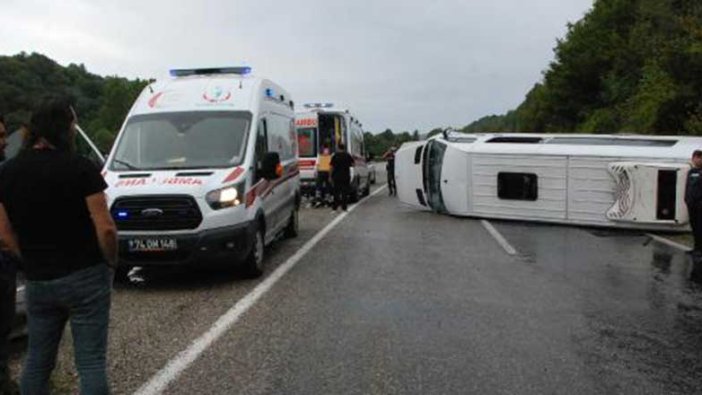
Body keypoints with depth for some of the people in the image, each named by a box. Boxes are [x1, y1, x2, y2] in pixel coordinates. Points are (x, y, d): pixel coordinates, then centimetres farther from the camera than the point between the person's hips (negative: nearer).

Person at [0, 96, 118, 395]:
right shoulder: (79, 167, -14)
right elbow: (105, 228, -16)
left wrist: (34, 263, 15)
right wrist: (110, 261, 0)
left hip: (37, 281, 5)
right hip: (85, 277, -5)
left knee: (37, 360, 18)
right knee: (91, 362, 2)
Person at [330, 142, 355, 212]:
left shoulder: (335, 156, -2)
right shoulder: (348, 155, -1)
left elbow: (332, 167, -3)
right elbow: (352, 164, 1)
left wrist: (331, 176, 3)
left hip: (337, 177, 0)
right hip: (346, 177, 0)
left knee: (336, 192, 7)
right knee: (345, 192, 3)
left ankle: (335, 206, 7)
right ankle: (344, 206, 2)